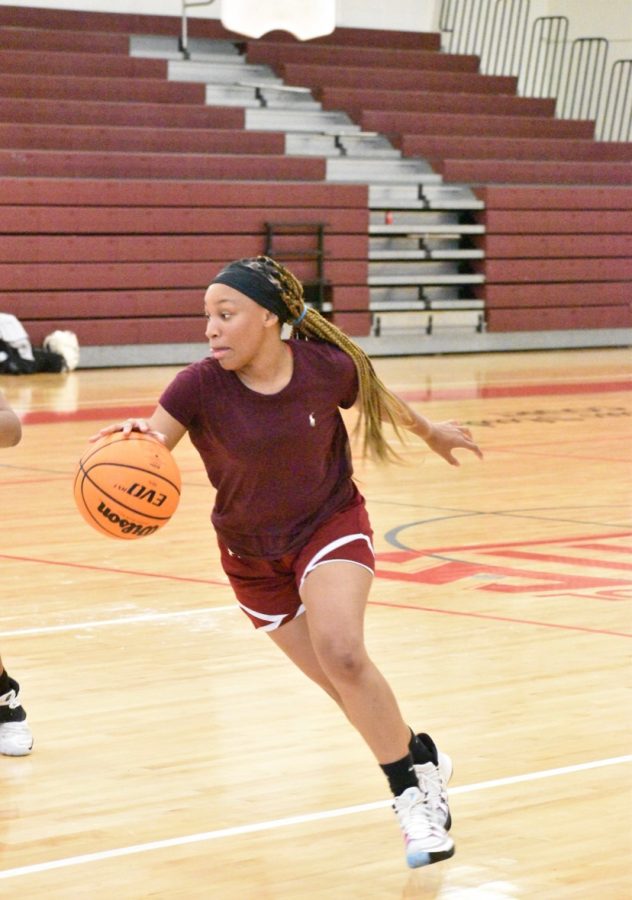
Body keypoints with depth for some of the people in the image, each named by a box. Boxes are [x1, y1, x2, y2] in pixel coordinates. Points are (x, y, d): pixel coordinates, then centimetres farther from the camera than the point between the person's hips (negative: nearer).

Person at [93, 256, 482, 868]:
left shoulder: (326, 368, -20)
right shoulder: (200, 386, -23)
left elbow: (377, 398, 3)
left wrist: (429, 432, 22)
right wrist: (135, 438, -57)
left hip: (331, 525, -2)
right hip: (253, 555, 2)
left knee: (341, 653, -25)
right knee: (344, 682, 7)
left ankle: (412, 791, -10)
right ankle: (420, 757, 34)